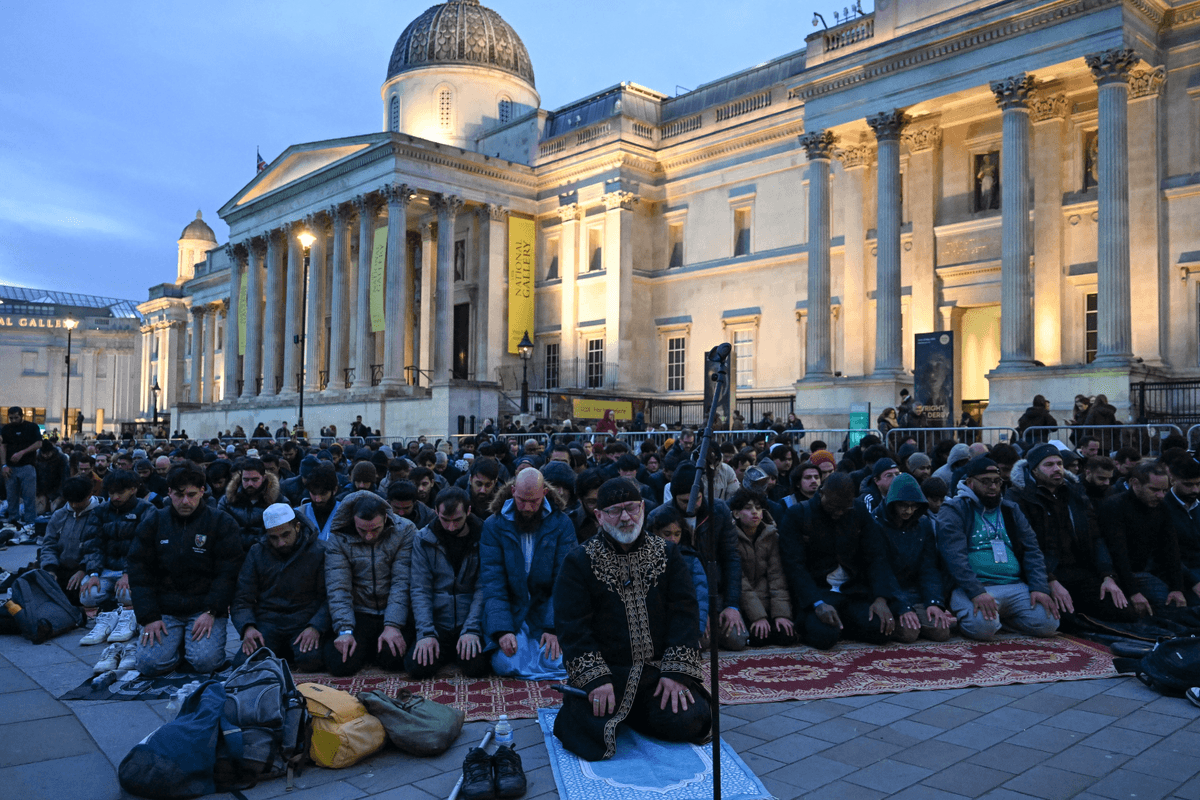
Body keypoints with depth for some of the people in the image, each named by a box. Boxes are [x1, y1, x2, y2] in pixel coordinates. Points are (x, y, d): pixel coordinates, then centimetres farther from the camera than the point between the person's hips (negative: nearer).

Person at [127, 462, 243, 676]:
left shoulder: (222, 522, -2)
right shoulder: (152, 522, 6)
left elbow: (228, 572, -5)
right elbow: (138, 571, 3)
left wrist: (211, 612, -16)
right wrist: (149, 617, -8)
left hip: (205, 608, -2)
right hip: (164, 609, 2)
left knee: (206, 661, -22)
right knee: (149, 664, -18)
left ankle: (197, 641, 11)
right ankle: (178, 642, 13)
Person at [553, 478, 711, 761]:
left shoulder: (667, 554, 8)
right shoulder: (580, 562, 0)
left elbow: (684, 613, 1)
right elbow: (573, 626, -7)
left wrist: (676, 672, -12)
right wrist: (596, 678, -20)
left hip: (659, 668, 3)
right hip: (605, 670, -2)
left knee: (689, 722, -19)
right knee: (595, 734, -24)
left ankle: (634, 713, 12)